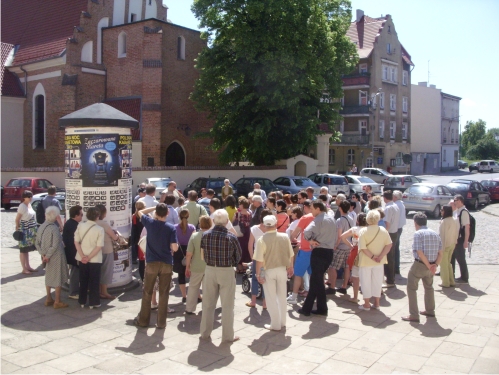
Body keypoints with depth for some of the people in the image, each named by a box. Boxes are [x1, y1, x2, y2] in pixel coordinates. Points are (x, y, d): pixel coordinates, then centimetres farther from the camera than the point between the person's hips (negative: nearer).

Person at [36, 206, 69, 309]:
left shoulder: (41, 227, 0)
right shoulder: (54, 228, -21)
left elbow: (37, 243, 5)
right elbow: (55, 245, -24)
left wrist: (43, 254, 1)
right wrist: (48, 256, -14)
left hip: (48, 257, 7)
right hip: (56, 257, -7)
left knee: (49, 277, 19)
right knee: (58, 278, 4)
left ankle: (48, 299, 30)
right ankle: (57, 302, 10)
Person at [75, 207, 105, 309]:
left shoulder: (80, 225, -5)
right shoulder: (100, 229, -13)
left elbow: (76, 242, -6)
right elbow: (99, 247, -16)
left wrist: (82, 256, -8)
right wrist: (89, 257, -12)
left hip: (82, 258, 3)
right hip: (95, 259, -3)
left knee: (83, 280, 15)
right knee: (94, 281, 8)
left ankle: (82, 301, 23)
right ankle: (93, 302, 12)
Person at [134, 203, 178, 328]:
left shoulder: (150, 223, -4)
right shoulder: (171, 228, -9)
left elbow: (140, 212, 17)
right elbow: (175, 248, -12)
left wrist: (155, 207, 15)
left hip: (151, 263, 1)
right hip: (166, 264, -1)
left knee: (147, 293, 13)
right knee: (164, 294, 7)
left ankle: (143, 320, 22)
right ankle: (161, 322, 12)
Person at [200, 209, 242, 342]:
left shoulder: (205, 235, -6)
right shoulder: (231, 237, -14)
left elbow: (203, 255, 3)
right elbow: (238, 256, -2)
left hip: (210, 270, 3)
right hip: (226, 271, -3)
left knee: (208, 304, 15)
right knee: (227, 305, 8)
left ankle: (205, 333, 26)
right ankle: (227, 335, 15)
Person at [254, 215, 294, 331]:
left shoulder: (262, 240, -16)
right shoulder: (284, 237, -7)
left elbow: (259, 260, -17)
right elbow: (290, 255, 2)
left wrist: (258, 274, -6)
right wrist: (290, 267, 16)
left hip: (268, 271, -3)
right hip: (282, 269, 3)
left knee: (271, 299, 9)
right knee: (282, 297, 18)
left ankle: (275, 324, 16)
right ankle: (282, 322, 28)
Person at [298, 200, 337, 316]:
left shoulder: (318, 220, -13)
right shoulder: (332, 219, 14)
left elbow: (307, 232, -28)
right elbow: (335, 236, 19)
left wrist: (310, 240, -11)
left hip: (319, 252, -8)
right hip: (329, 252, 8)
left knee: (317, 280, 2)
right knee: (316, 279, 13)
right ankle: (307, 307, 16)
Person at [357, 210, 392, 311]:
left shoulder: (363, 231, -15)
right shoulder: (383, 230, -4)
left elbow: (363, 248, -21)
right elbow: (389, 245, -8)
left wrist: (372, 256, -15)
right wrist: (380, 256, -13)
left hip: (366, 261, -3)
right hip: (379, 262, 3)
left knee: (366, 282, 8)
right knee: (377, 281, 15)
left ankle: (366, 304, 14)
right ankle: (376, 303, 22)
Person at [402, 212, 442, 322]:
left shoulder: (418, 234, -13)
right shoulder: (435, 234, 9)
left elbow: (420, 253, -21)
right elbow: (440, 253, 3)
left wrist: (429, 266, -14)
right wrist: (435, 265, -6)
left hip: (420, 265, -7)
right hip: (431, 265, 7)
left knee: (411, 288, 4)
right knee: (429, 287, 27)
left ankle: (413, 315, 2)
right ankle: (430, 310, 40)